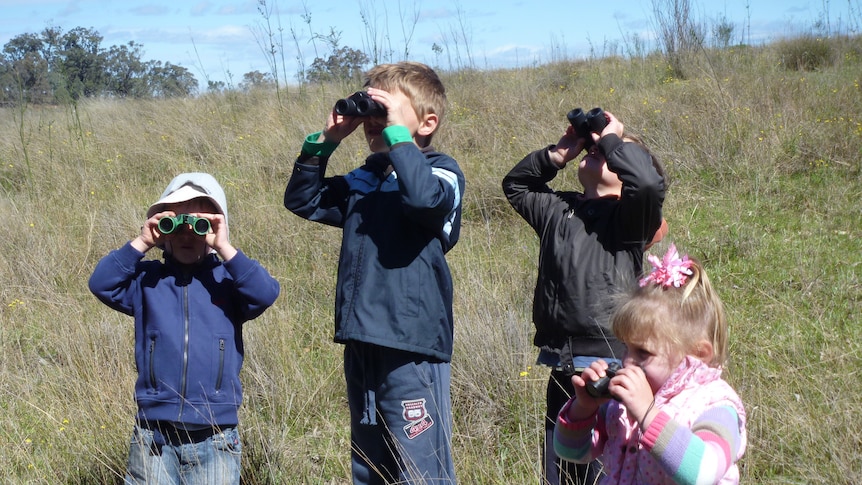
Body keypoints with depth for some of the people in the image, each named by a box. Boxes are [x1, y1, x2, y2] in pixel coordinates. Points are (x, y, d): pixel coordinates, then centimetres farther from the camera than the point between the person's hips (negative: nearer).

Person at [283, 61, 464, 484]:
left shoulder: (441, 172, -5)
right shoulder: (363, 180, 15)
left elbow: (425, 198, -28)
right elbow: (303, 200, 21)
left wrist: (397, 131, -21)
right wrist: (326, 141, 9)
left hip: (412, 346, -8)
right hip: (361, 343, 8)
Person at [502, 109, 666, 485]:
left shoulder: (630, 215, -5)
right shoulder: (559, 209, 15)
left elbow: (647, 182, -26)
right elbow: (516, 185, 30)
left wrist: (614, 139, -10)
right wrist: (557, 155, 14)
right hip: (561, 370, 7)